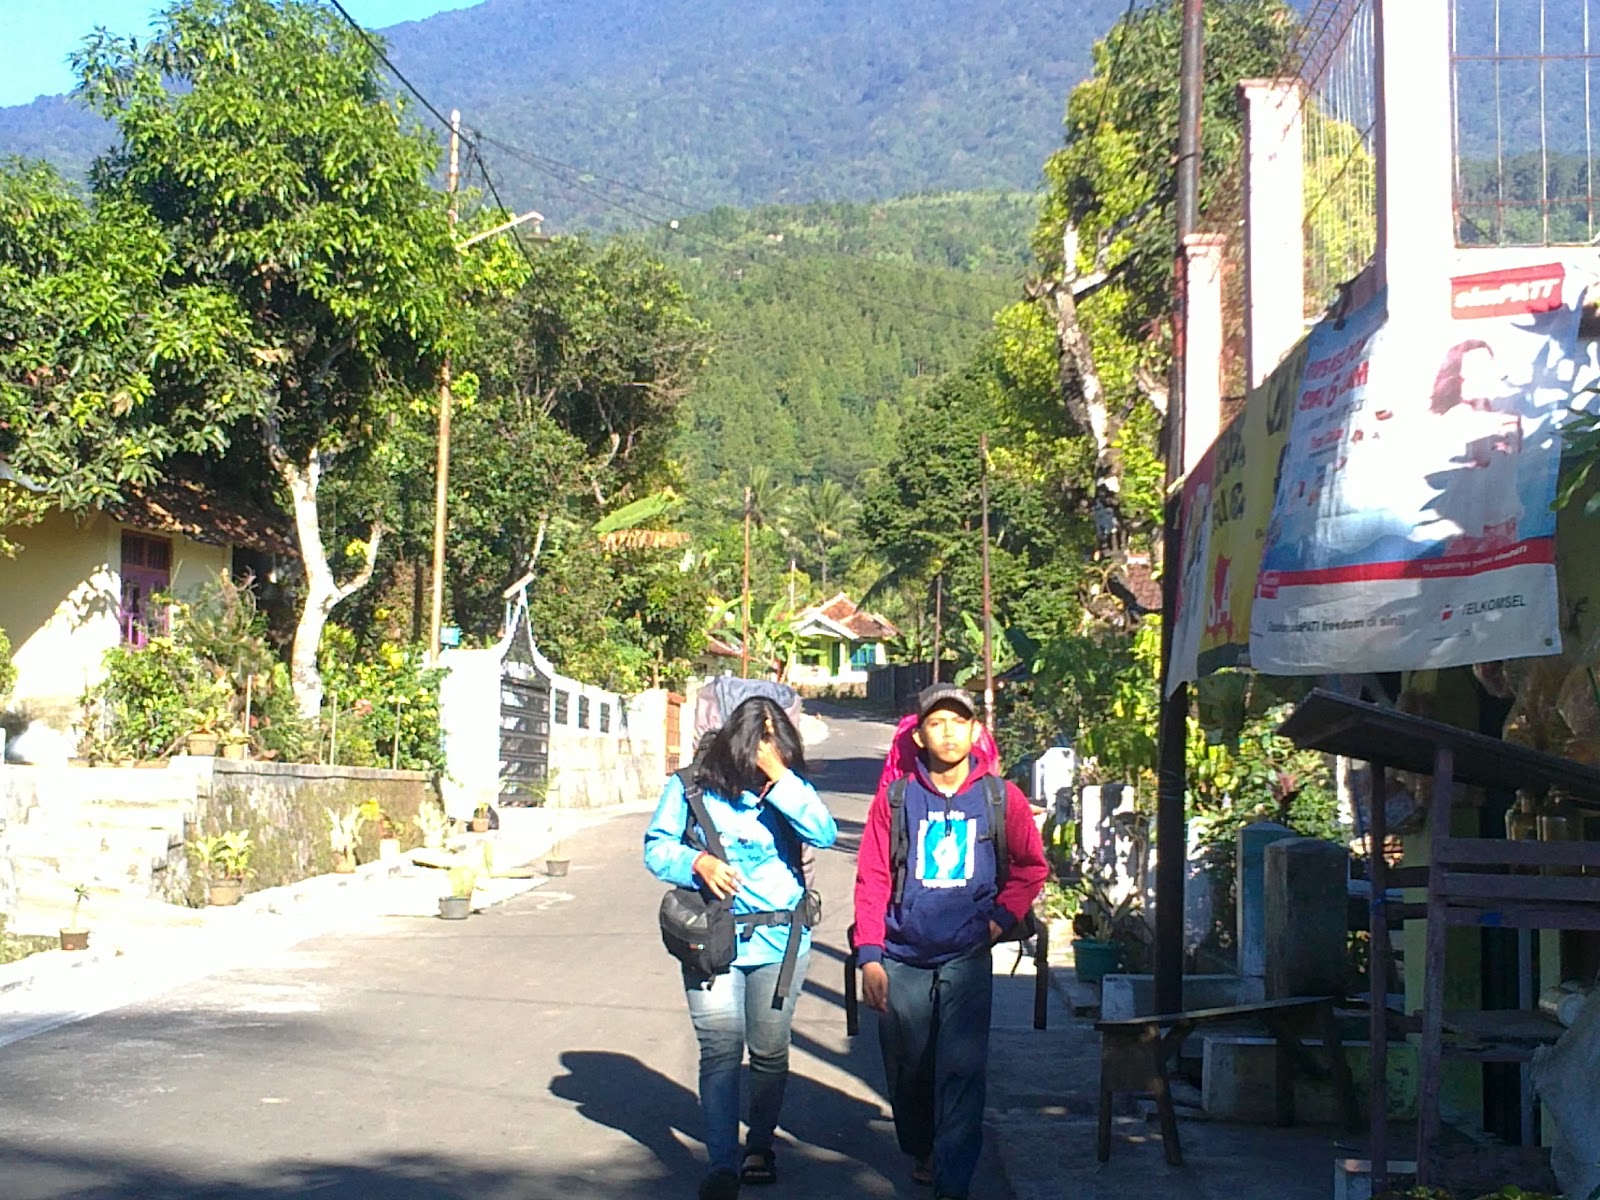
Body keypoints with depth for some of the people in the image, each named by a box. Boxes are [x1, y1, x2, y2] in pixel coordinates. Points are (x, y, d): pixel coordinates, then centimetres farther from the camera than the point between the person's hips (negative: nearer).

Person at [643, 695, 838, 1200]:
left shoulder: (788, 789, 0)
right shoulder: (691, 788, -3)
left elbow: (824, 833, -15)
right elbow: (657, 846, 2)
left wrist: (779, 778, -21)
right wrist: (697, 862, -18)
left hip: (780, 941, 2)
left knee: (770, 1050, 11)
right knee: (721, 1050, -10)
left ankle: (760, 1144, 32)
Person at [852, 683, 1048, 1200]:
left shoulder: (1001, 798, -1)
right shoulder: (895, 798, -2)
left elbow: (1032, 866, 13)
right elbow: (871, 880, -2)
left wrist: (1002, 916, 1)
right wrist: (869, 956, -8)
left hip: (967, 960, -1)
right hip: (903, 959, 1)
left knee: (961, 1072, -8)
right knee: (907, 1070, 14)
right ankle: (921, 1151, 40)